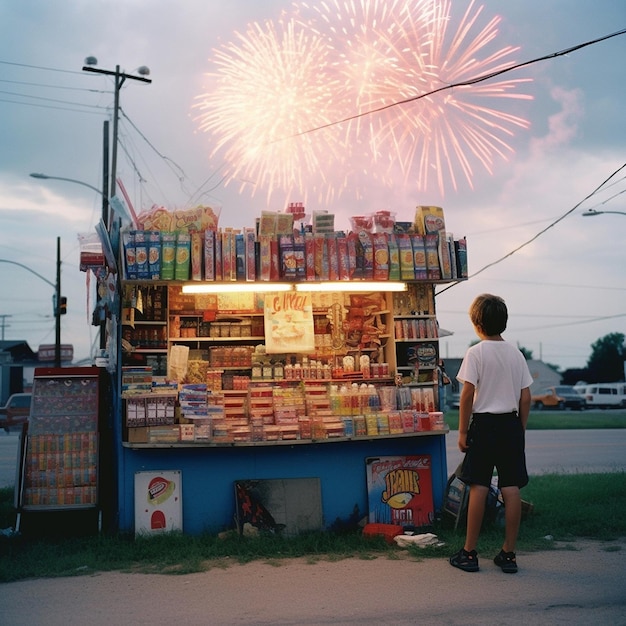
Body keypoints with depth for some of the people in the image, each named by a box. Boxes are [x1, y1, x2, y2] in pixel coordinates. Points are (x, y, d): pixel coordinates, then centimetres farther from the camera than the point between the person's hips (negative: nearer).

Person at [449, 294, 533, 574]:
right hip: (511, 425, 4)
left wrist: (462, 431, -4)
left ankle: (469, 553, 6)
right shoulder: (516, 353, 6)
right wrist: (520, 429, 16)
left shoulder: (476, 353, -8)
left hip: (484, 424, -4)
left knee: (478, 487, 0)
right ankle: (508, 554, 11)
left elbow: (467, 395, -11)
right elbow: (525, 398, 6)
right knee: (511, 489, 4)